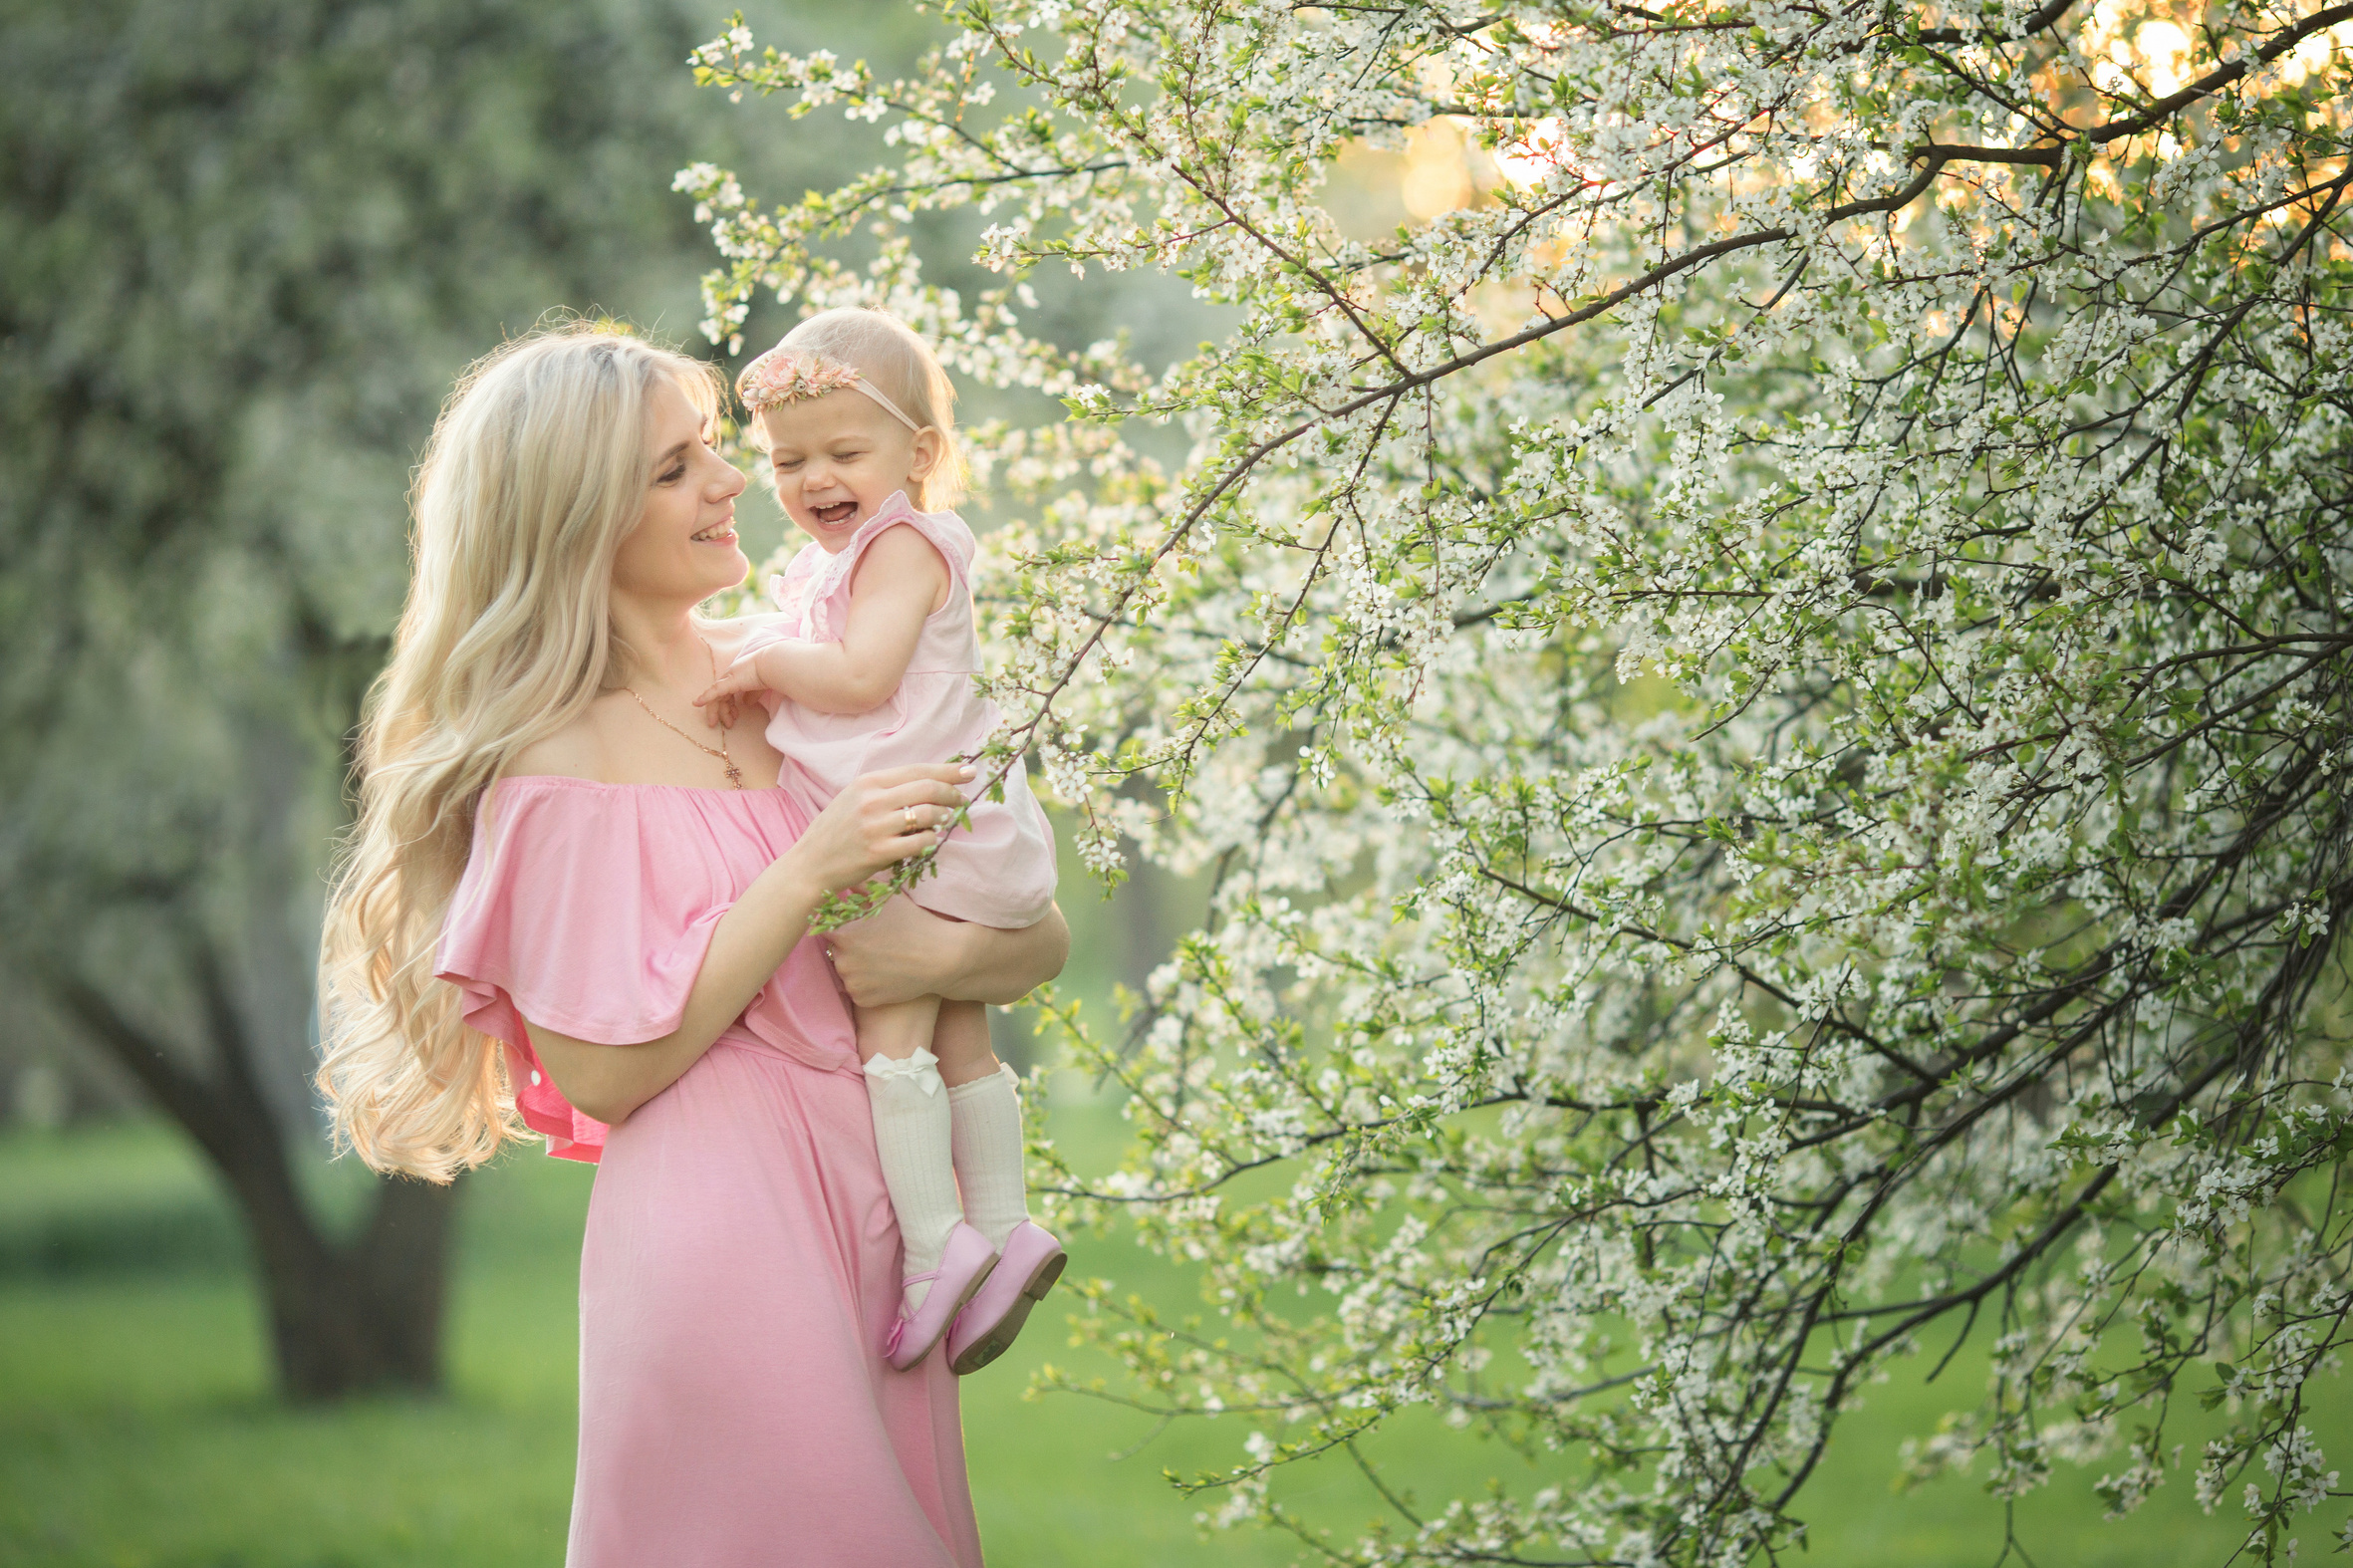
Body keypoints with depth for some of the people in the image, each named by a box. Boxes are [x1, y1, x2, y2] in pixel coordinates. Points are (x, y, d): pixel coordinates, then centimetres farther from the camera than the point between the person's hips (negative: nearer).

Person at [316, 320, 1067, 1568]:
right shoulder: (559, 761, -8)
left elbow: (1042, 939, 10)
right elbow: (606, 1074, -13)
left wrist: (947, 956, -13)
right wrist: (809, 872, -16)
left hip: (875, 1210, 6)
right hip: (718, 1222, -6)